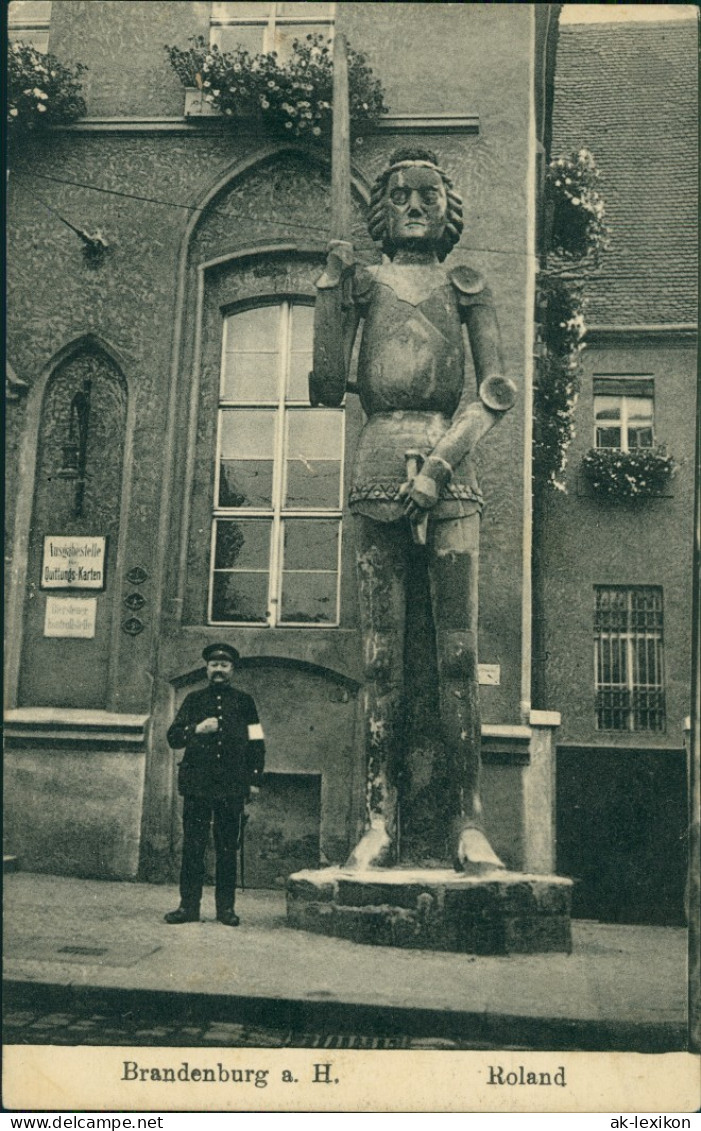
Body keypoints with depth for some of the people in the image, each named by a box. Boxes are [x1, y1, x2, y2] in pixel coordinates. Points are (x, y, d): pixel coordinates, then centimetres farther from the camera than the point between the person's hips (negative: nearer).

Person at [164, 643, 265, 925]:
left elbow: (256, 743, 10)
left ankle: (226, 907, 12)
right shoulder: (193, 700, 10)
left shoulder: (244, 702, 9)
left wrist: (254, 780, 4)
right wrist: (197, 729, -12)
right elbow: (173, 737, 5)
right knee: (192, 847, 1)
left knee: (228, 849, 4)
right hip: (197, 784, 0)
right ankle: (189, 905, 8)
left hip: (232, 786, 0)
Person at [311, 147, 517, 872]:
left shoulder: (466, 287, 17)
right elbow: (326, 390, 8)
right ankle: (381, 819, -1)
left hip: (451, 468, 0)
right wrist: (330, 292, 1)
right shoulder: (364, 283, 17)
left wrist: (440, 462, -8)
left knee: (458, 651, -7)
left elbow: (497, 391, 5)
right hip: (380, 465, 1)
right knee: (381, 655, -3)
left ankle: (466, 820, -4)